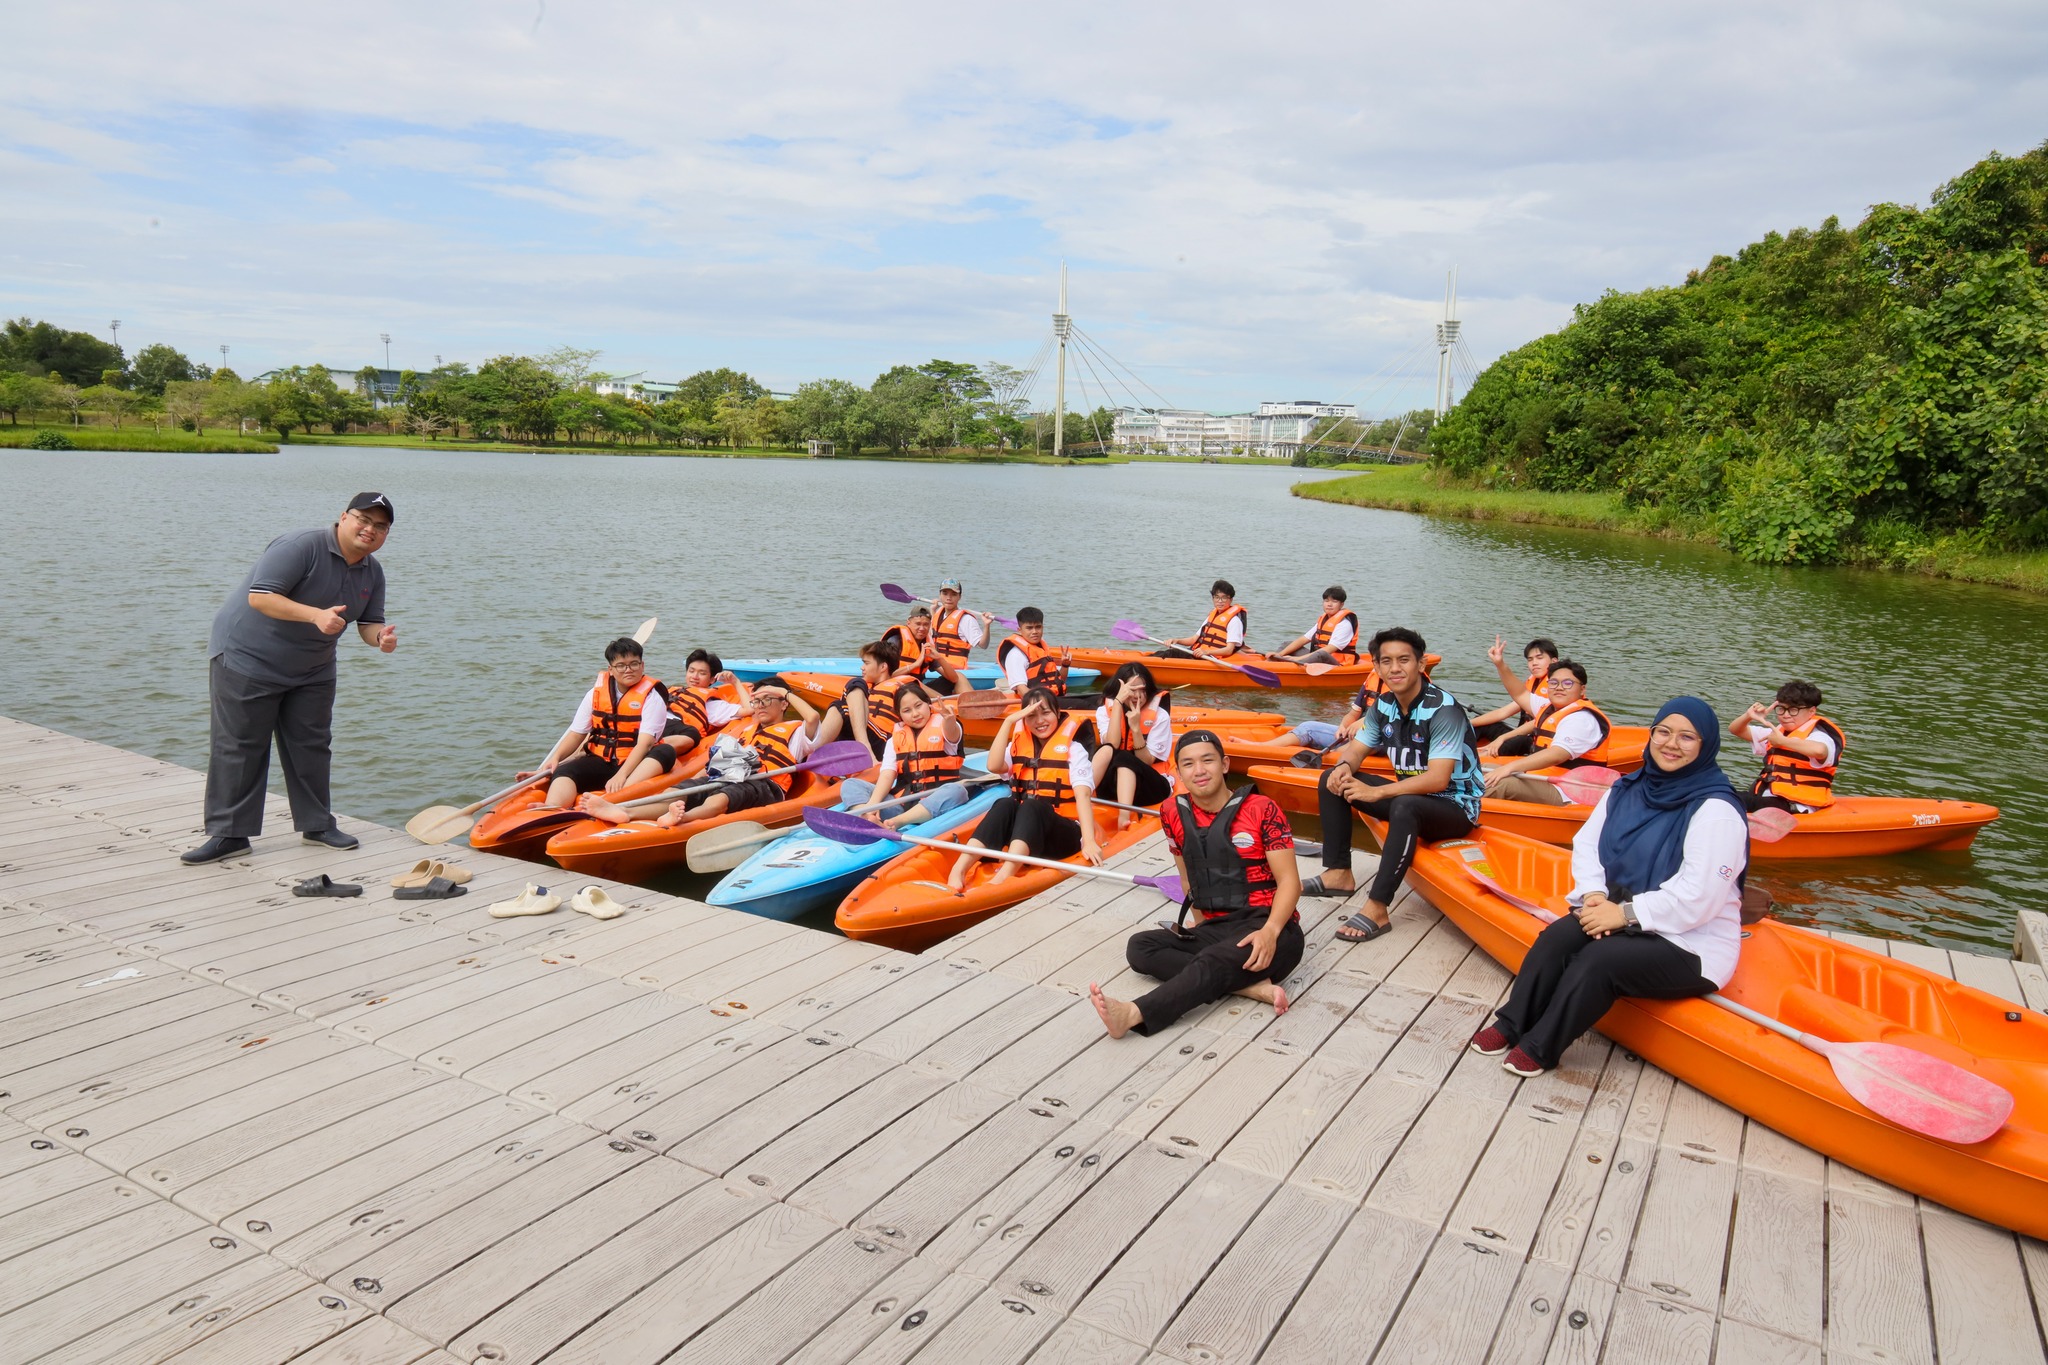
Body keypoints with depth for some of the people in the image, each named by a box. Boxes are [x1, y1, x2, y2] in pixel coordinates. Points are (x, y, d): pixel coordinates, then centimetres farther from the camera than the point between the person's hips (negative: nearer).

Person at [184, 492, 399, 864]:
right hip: (247, 657, -7)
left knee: (312, 747, 10)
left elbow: (368, 623, 4)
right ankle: (229, 833, 4)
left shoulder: (373, 572, 2)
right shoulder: (301, 546, -22)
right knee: (238, 748, -2)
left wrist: (381, 636, -20)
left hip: (312, 671, 7)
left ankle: (317, 824, 21)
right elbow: (260, 596, -27)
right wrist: (316, 615, -38)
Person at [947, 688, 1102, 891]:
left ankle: (1005, 875, -55)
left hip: (1064, 835, -3)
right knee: (1005, 804, -27)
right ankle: (960, 869, -43)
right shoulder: (1019, 744, 10)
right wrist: (1009, 721, -12)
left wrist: (1089, 842, -30)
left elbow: (1083, 795, -16)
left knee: (1031, 806, -32)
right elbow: (994, 766, -10)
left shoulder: (1072, 748, -2)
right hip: (1024, 827, 3)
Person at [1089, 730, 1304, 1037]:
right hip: (1216, 930, 6)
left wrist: (1270, 931, -24)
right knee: (1140, 947, -15)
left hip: (1273, 932, -6)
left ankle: (1134, 1014, -54)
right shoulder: (1174, 814, 7)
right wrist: (1201, 923, 5)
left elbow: (1290, 881, -8)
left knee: (1211, 962, -35)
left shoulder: (1261, 810, -5)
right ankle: (1252, 986, -27)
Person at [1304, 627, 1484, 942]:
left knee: (1404, 806, -40)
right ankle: (1338, 874, 0)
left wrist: (1375, 792, -32)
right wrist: (1344, 767, -19)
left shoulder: (1443, 709, -23)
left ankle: (1376, 910, -37)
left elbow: (1437, 780, -31)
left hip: (1455, 807, -8)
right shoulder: (1384, 706, 0)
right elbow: (1355, 750, 6)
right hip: (1410, 796, 8)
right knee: (1333, 780, 0)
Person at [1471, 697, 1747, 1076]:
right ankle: (1511, 1026, -12)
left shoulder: (1717, 811, -17)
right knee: (1557, 937, -21)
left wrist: (1626, 913, -21)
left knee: (1598, 959, -30)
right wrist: (1594, 894, -10)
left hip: (1690, 944, -6)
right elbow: (1587, 843, 8)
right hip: (1620, 912, 6)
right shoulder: (1628, 789, 6)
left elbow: (1698, 898, -23)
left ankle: (1539, 1048, -15)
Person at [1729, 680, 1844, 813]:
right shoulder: (1777, 732, 19)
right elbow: (1735, 729, 22)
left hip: (1796, 806, -8)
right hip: (1768, 798, 8)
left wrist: (1782, 741, -22)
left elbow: (1819, 750, -34)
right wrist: (1748, 716, 0)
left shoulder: (1817, 735, -7)